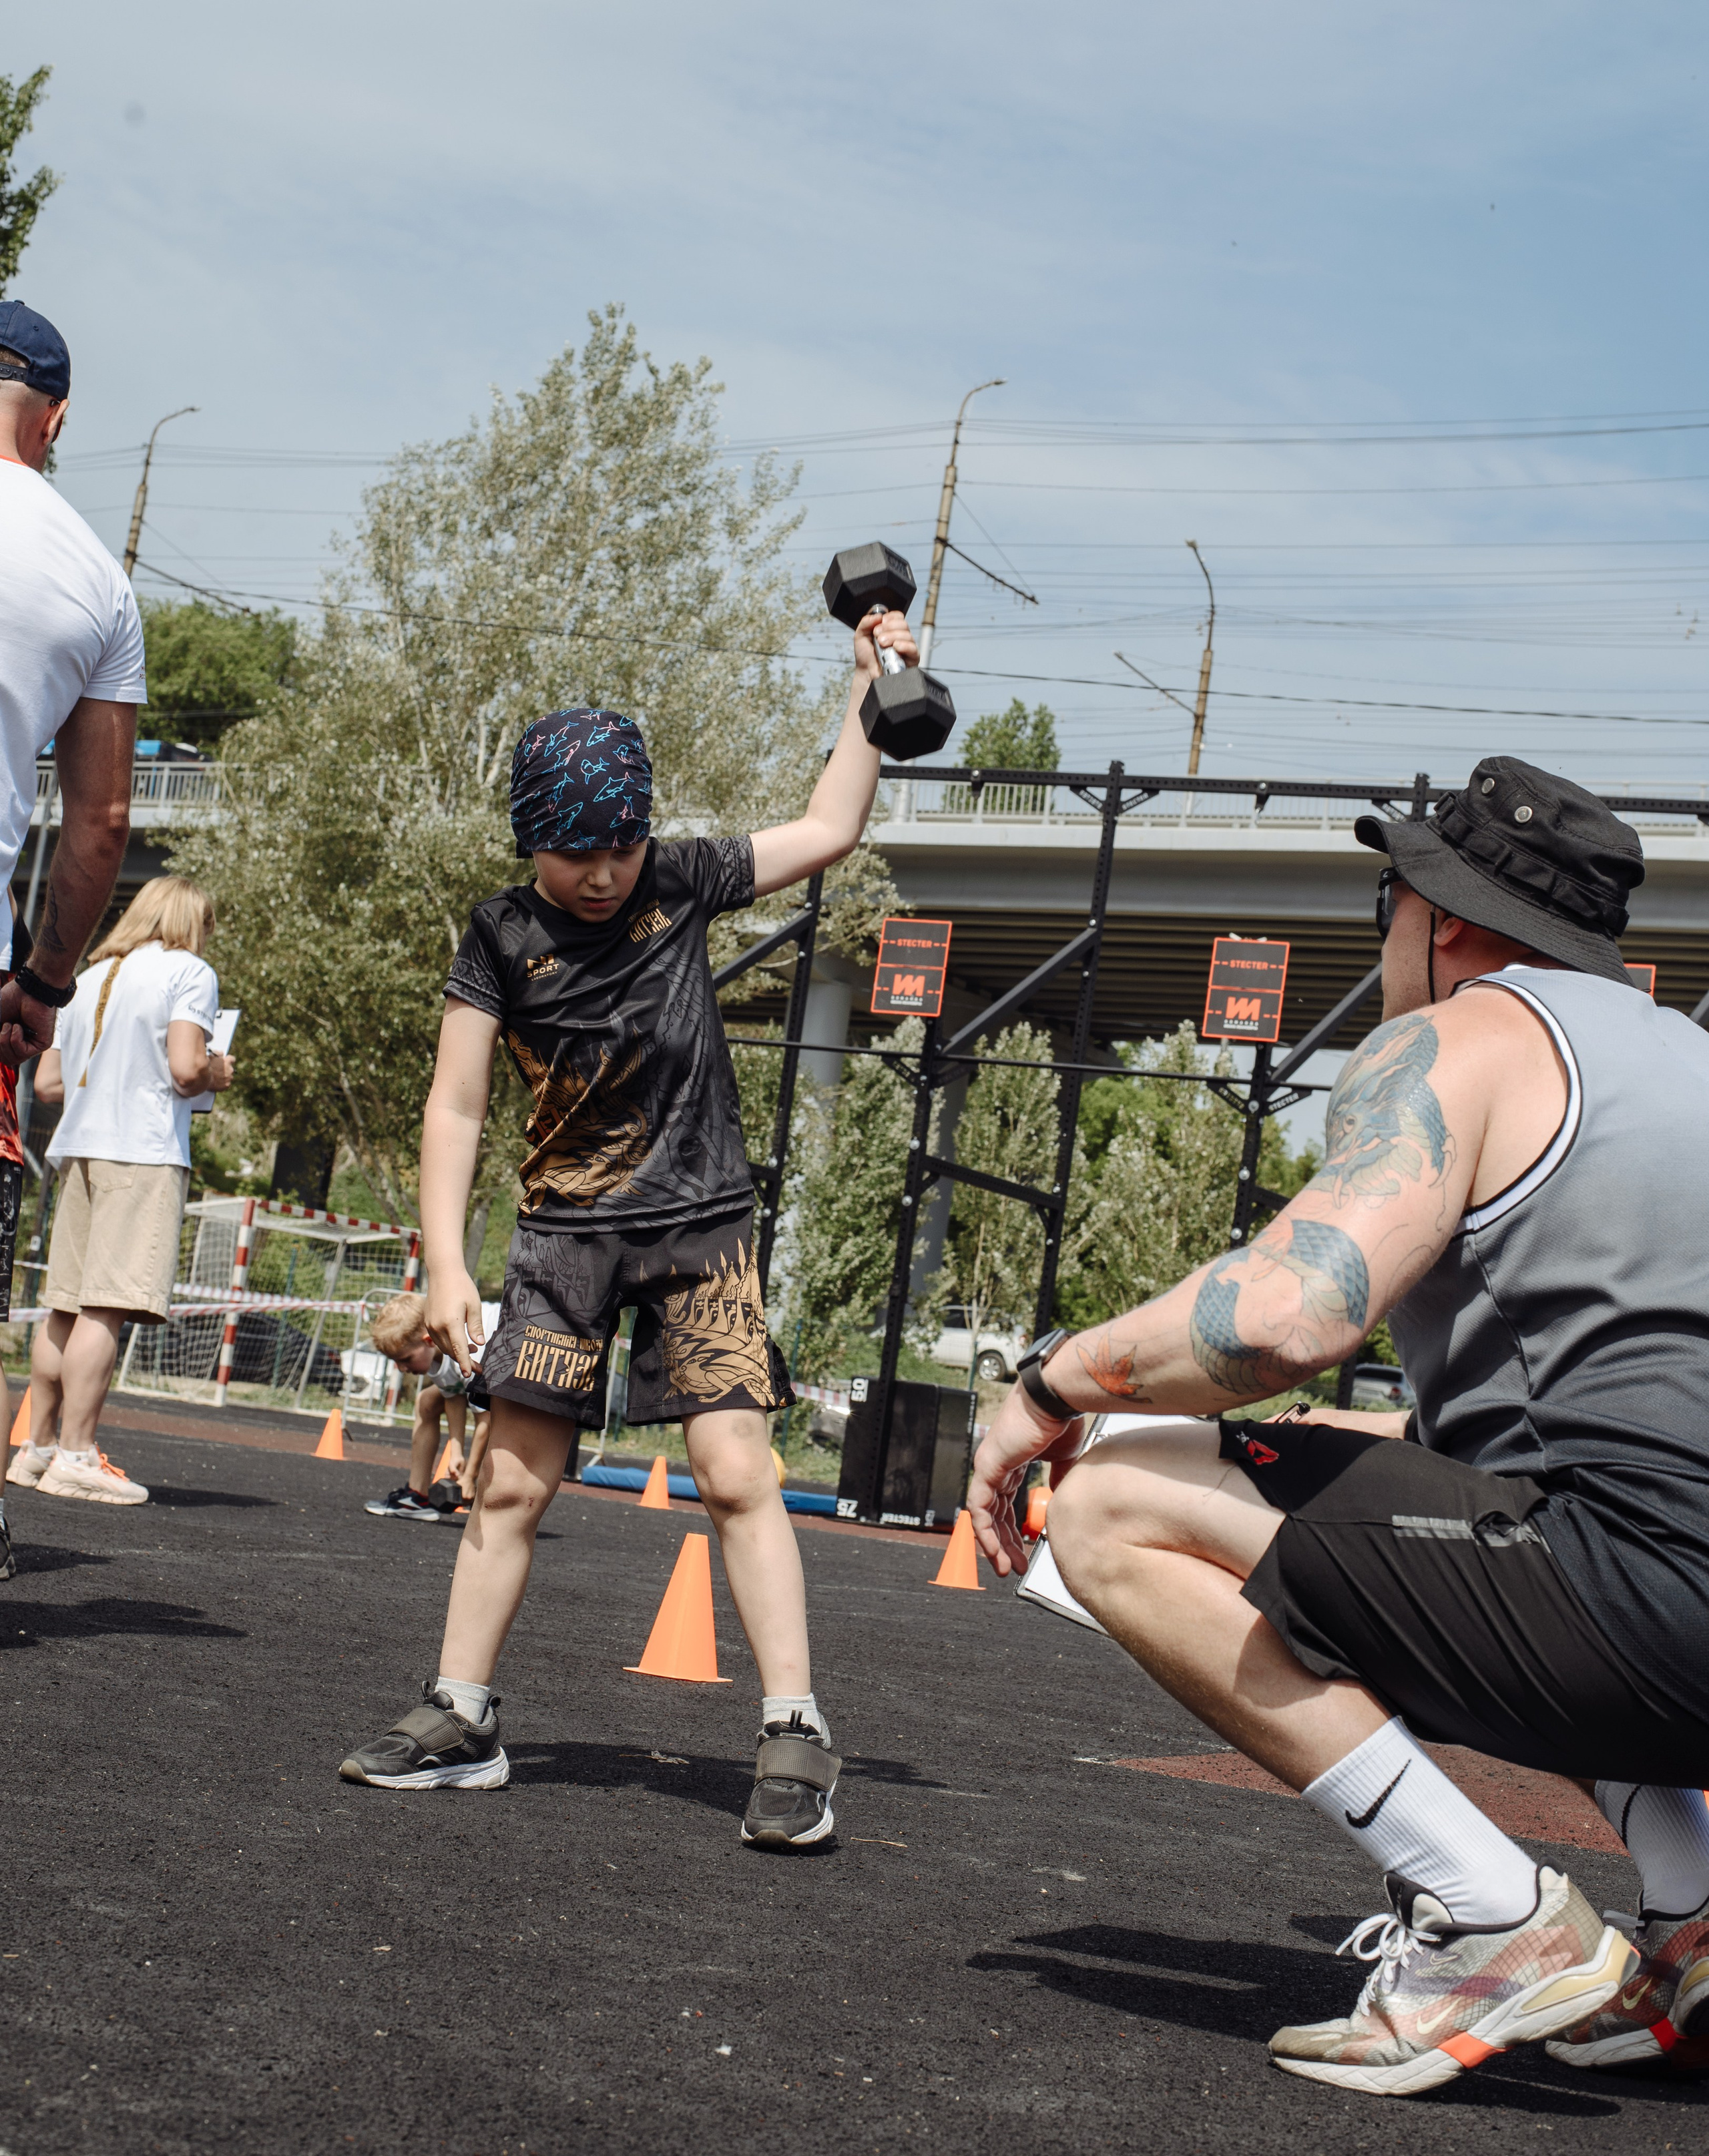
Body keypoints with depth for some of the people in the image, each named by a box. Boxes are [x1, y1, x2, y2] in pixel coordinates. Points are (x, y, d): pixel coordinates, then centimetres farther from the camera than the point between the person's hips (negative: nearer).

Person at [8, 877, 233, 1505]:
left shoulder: (90, 977, 20)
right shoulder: (189, 972, 0)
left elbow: (46, 1082, 20)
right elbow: (185, 1068, -13)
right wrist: (218, 1073, 7)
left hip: (77, 1147, 7)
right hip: (144, 1152, -7)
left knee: (64, 1306, 10)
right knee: (107, 1306, -10)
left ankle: (37, 1447, 14)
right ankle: (75, 1455, -13)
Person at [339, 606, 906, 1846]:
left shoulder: (679, 884, 1)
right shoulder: (504, 941, -4)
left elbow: (828, 831, 13)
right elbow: (457, 1107, -5)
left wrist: (871, 690, 9)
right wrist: (446, 1265, -13)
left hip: (703, 1228, 0)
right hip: (568, 1231, 0)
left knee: (737, 1468, -11)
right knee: (513, 1481, 2)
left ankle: (795, 1734, -8)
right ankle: (460, 1718, 14)